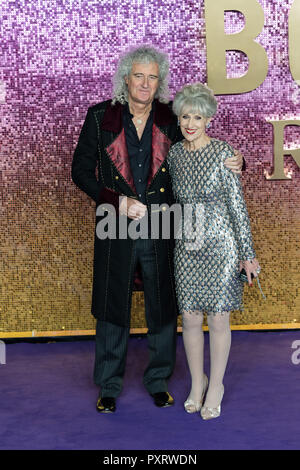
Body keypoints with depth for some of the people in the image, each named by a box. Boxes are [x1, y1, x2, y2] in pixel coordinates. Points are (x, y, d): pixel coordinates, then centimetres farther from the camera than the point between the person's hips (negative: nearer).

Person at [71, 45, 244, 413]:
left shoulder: (172, 120, 2)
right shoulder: (101, 117, -1)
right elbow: (81, 170, 1)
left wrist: (232, 163, -9)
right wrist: (118, 201, -11)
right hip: (116, 230, -1)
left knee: (163, 310, 10)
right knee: (112, 311, 10)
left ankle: (158, 382, 31)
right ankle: (109, 385, 28)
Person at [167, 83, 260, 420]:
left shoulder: (223, 153, -9)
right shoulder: (174, 154, 5)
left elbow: (237, 204, -9)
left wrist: (248, 253, -9)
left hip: (220, 243, -4)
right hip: (187, 244, 4)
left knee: (218, 319, 4)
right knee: (190, 318, 8)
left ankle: (216, 387, 23)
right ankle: (197, 382, 29)